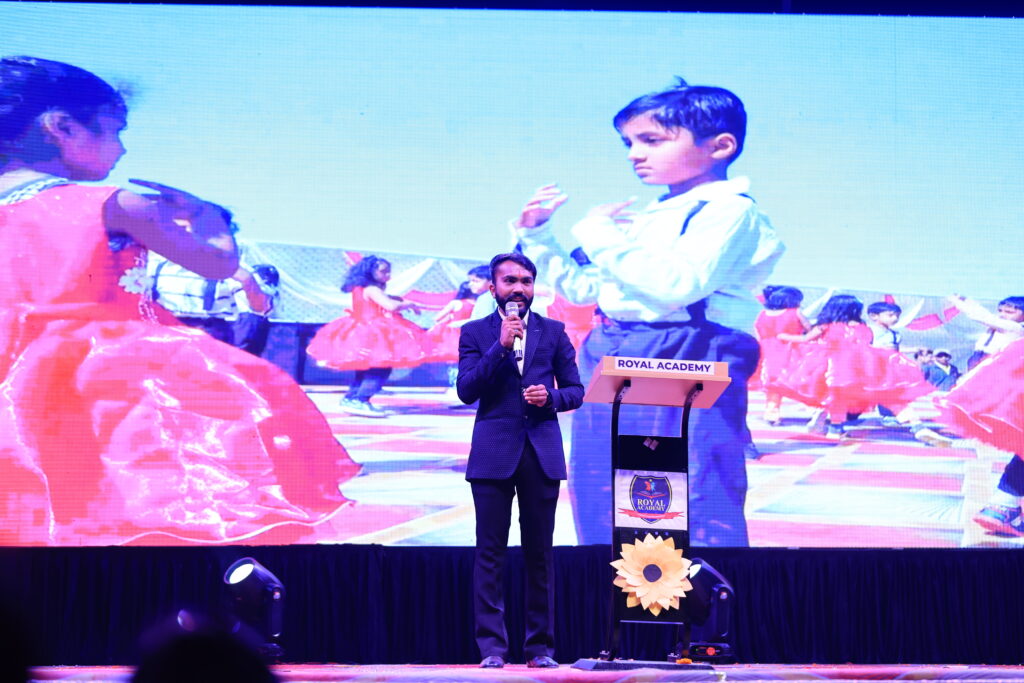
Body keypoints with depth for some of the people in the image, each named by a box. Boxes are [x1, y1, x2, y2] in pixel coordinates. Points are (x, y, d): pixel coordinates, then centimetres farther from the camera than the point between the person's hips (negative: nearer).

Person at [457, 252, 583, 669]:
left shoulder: (553, 332, 13)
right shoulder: (475, 333, 8)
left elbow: (576, 390, 13)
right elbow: (466, 391, -4)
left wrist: (552, 396, -8)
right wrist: (500, 346, -11)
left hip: (541, 453, 1)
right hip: (493, 454, -1)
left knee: (539, 554, 3)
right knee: (490, 554, -3)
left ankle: (540, 646, 9)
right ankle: (491, 647, -1)